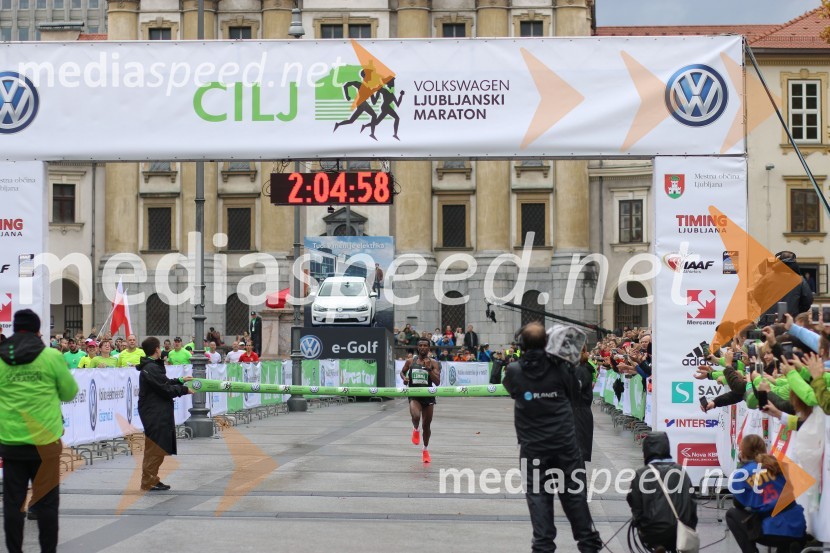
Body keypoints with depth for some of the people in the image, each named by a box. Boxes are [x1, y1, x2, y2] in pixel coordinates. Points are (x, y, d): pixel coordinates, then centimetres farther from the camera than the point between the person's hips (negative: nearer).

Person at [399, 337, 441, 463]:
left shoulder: (433, 363, -2)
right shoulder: (410, 361, 3)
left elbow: (437, 382, -10)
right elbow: (402, 372, 21)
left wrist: (429, 369, -20)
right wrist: (404, 378, -1)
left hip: (428, 396, 1)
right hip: (414, 395, -1)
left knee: (426, 425, 9)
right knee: (416, 416, -30)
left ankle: (426, 450, 32)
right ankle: (416, 430, 7)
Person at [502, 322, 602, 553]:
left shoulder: (514, 371, -7)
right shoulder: (559, 368, -6)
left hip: (533, 445, -1)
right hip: (564, 442, 1)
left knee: (538, 495, 6)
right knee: (574, 491, 10)